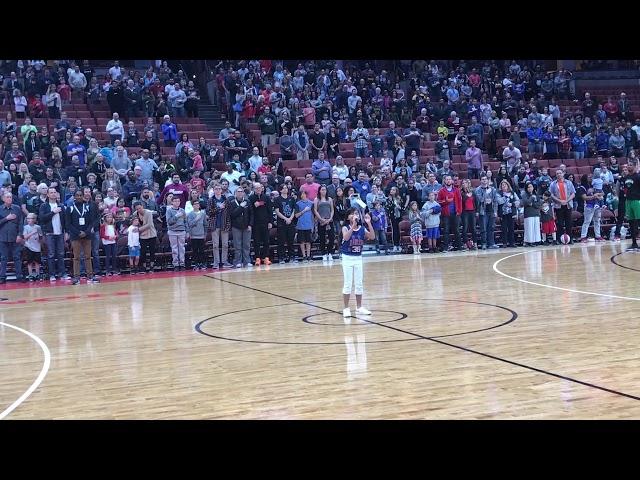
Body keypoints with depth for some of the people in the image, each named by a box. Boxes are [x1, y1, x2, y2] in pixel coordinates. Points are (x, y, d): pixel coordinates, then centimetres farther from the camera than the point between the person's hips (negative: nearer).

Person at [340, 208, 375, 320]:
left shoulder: (362, 228, -1)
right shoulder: (346, 228, -10)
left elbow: (372, 237, -16)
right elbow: (346, 237, -31)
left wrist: (369, 223, -24)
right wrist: (353, 225, -38)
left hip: (358, 258, 4)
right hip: (347, 258, -4)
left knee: (359, 284, 9)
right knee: (348, 284, -1)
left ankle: (359, 308, 19)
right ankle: (346, 309, 6)